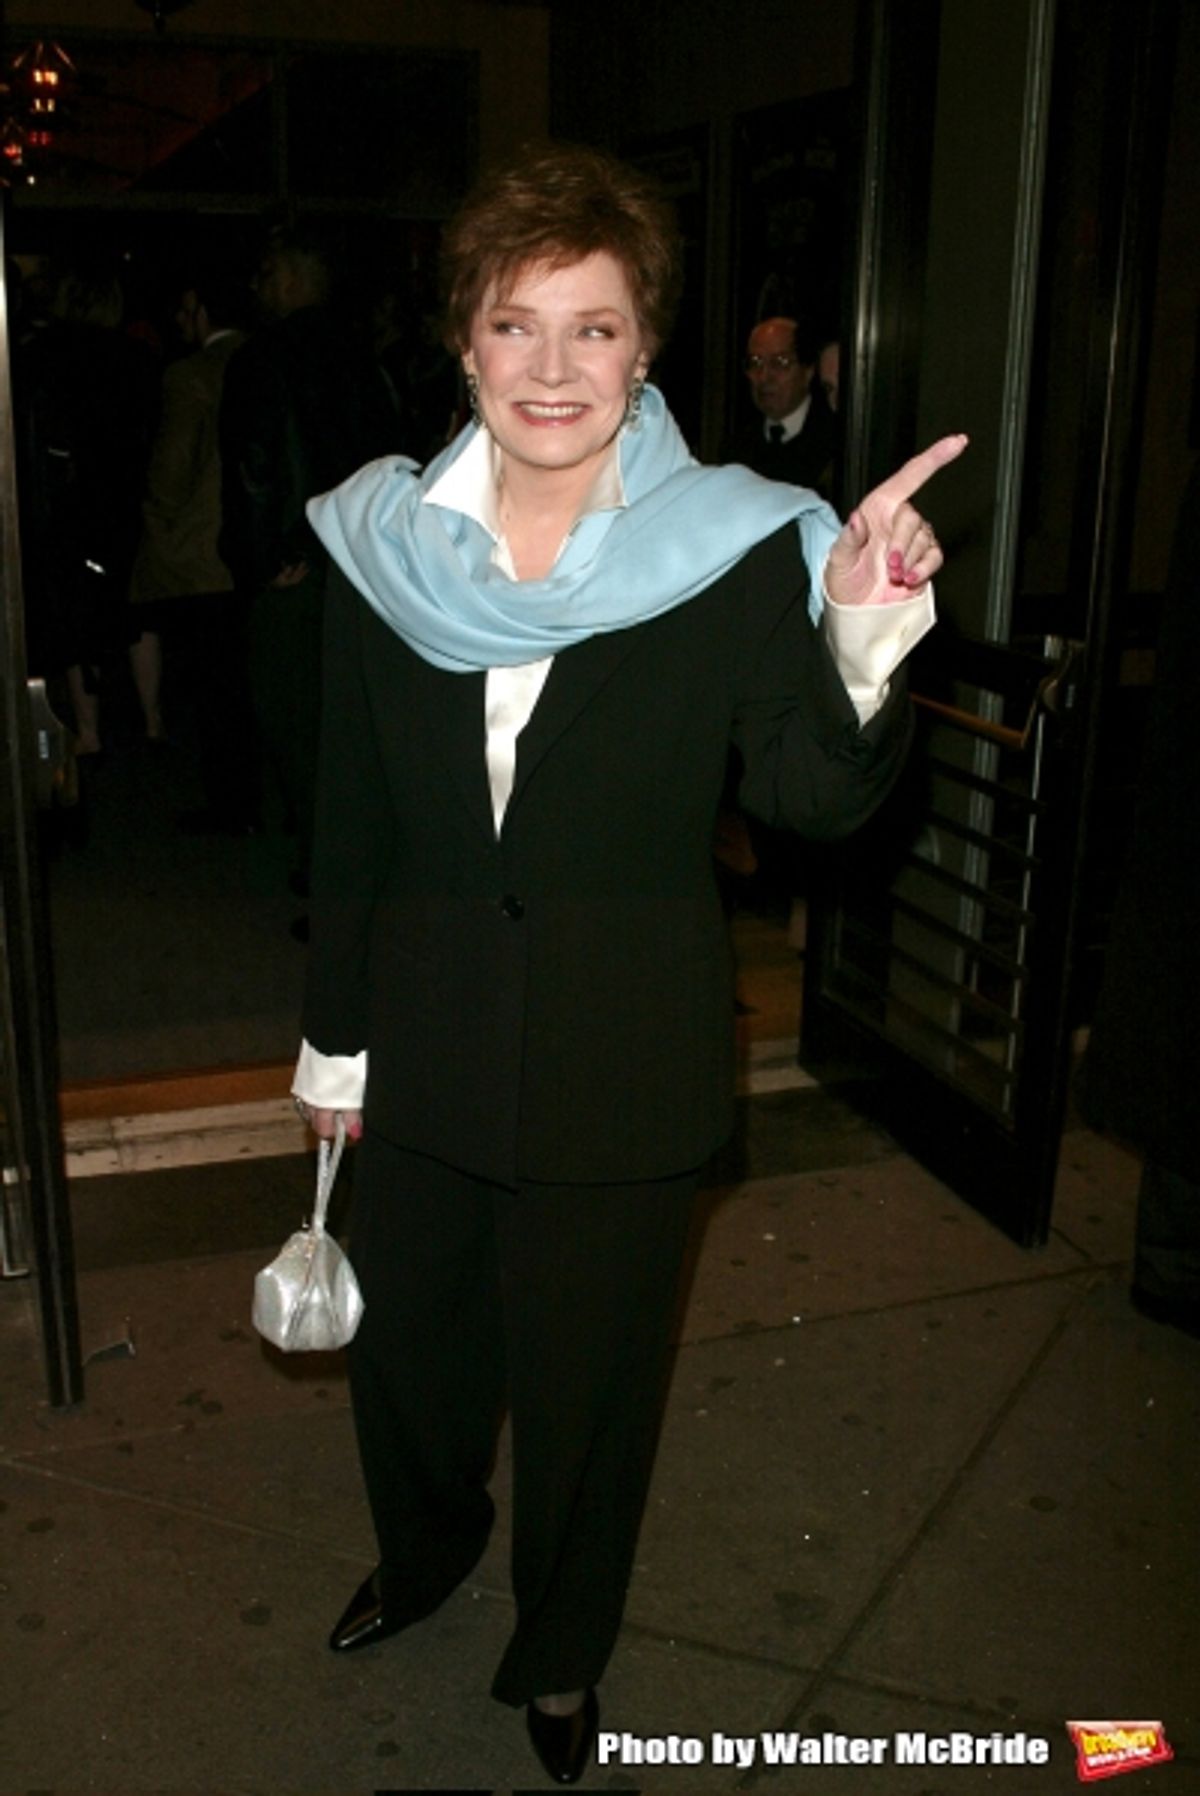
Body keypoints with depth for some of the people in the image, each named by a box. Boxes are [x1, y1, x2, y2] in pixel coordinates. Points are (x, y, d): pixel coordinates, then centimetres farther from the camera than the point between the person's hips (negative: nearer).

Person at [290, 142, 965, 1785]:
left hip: (630, 1059, -2)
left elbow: (816, 798, -14)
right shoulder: (386, 549, -4)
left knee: (590, 1367, 16)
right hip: (432, 1036, 3)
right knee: (406, 1340, 22)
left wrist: (867, 651, -32)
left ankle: (563, 1650, 46)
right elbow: (353, 823, 2)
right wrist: (334, 1035, 7)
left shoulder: (734, 552, -12)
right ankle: (424, 1550, 57)